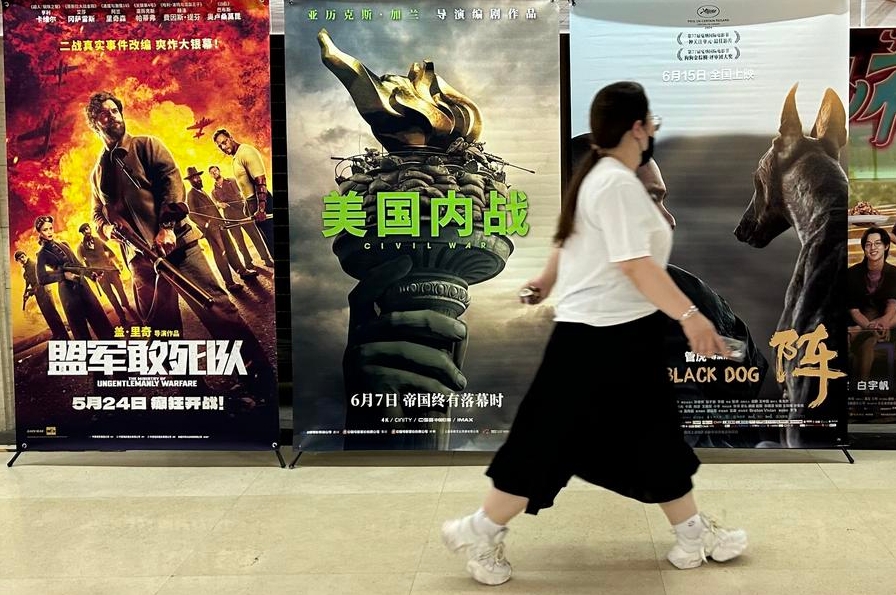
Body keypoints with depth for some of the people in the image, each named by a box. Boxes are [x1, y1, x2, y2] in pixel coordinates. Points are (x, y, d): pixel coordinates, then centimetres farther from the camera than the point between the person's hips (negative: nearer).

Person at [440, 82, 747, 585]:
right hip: (602, 337, -11)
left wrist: (543, 283, 36)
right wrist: (689, 314, -30)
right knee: (554, 440, -1)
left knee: (657, 436, 15)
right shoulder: (618, 184, -20)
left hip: (625, 335, 11)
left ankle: (695, 535, 27)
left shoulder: (601, 178, 12)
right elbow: (635, 265, -27)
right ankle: (482, 532, 11)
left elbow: (568, 241, 22)